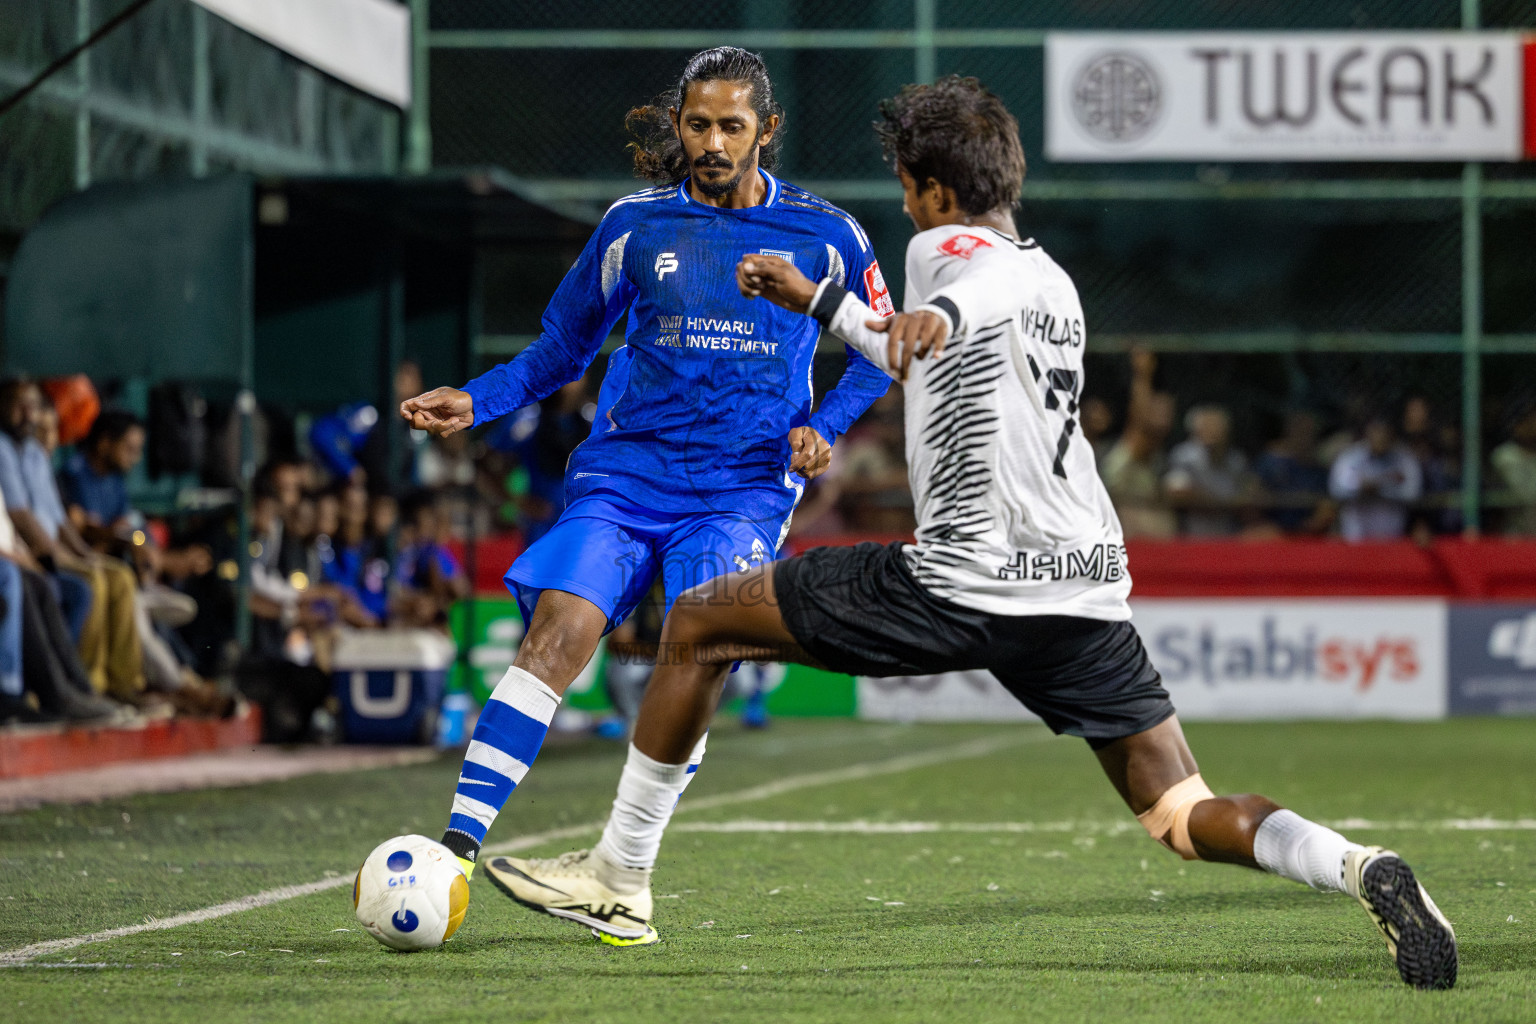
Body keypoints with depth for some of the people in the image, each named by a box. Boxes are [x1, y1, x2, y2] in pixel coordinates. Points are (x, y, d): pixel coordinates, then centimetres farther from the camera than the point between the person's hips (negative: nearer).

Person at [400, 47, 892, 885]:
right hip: (625, 470, 1)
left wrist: (823, 426, -2)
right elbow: (561, 348, 16)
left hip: (743, 491, -1)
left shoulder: (823, 235, 2)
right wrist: (475, 402, 2)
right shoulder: (635, 226, 5)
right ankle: (459, 841, -21)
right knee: (558, 631, -19)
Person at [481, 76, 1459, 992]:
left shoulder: (945, 247, 1)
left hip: (960, 585, -7)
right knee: (1187, 820, 5)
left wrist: (932, 316, -50)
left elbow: (984, 284, -26)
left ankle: (619, 882, 14)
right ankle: (1358, 867, -24)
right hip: (1087, 589, 7)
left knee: (697, 625, 10)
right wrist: (812, 299, 53)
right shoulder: (1055, 281, 26)